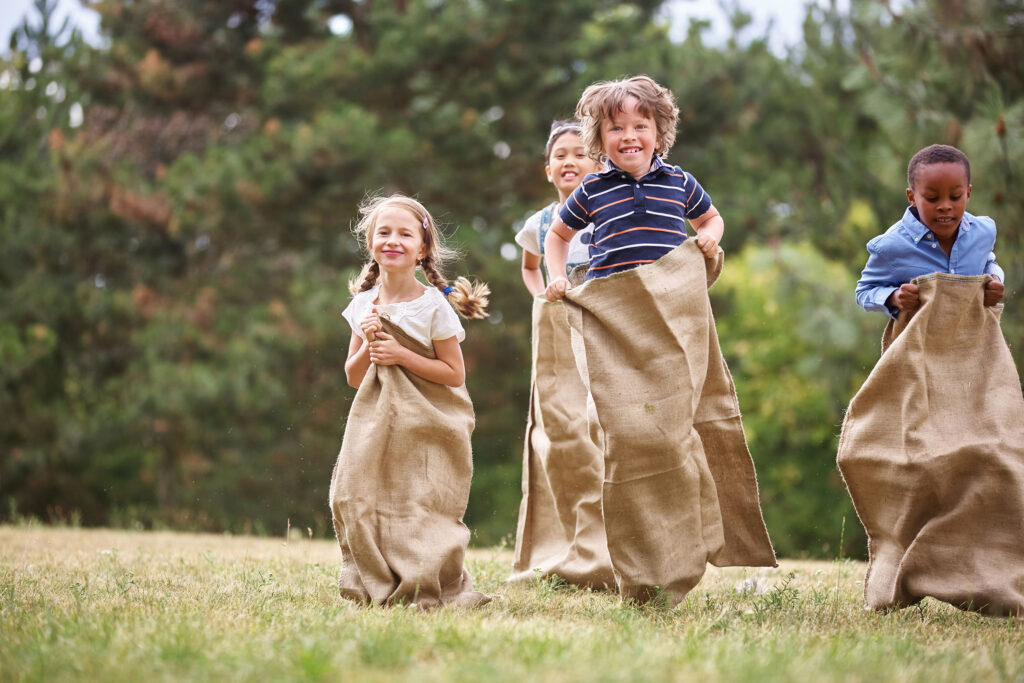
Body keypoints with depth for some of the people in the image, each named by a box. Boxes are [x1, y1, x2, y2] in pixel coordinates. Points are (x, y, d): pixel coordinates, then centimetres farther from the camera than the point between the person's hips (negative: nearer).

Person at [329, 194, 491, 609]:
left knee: (420, 505, -10)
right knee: (359, 498, -1)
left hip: (426, 426, -4)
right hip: (376, 424, 4)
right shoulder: (363, 305, 7)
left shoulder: (434, 306, -7)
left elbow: (454, 374, -7)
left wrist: (401, 355, -15)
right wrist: (368, 344, -8)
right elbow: (353, 377, 11)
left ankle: (430, 588, 3)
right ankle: (376, 587, 12)